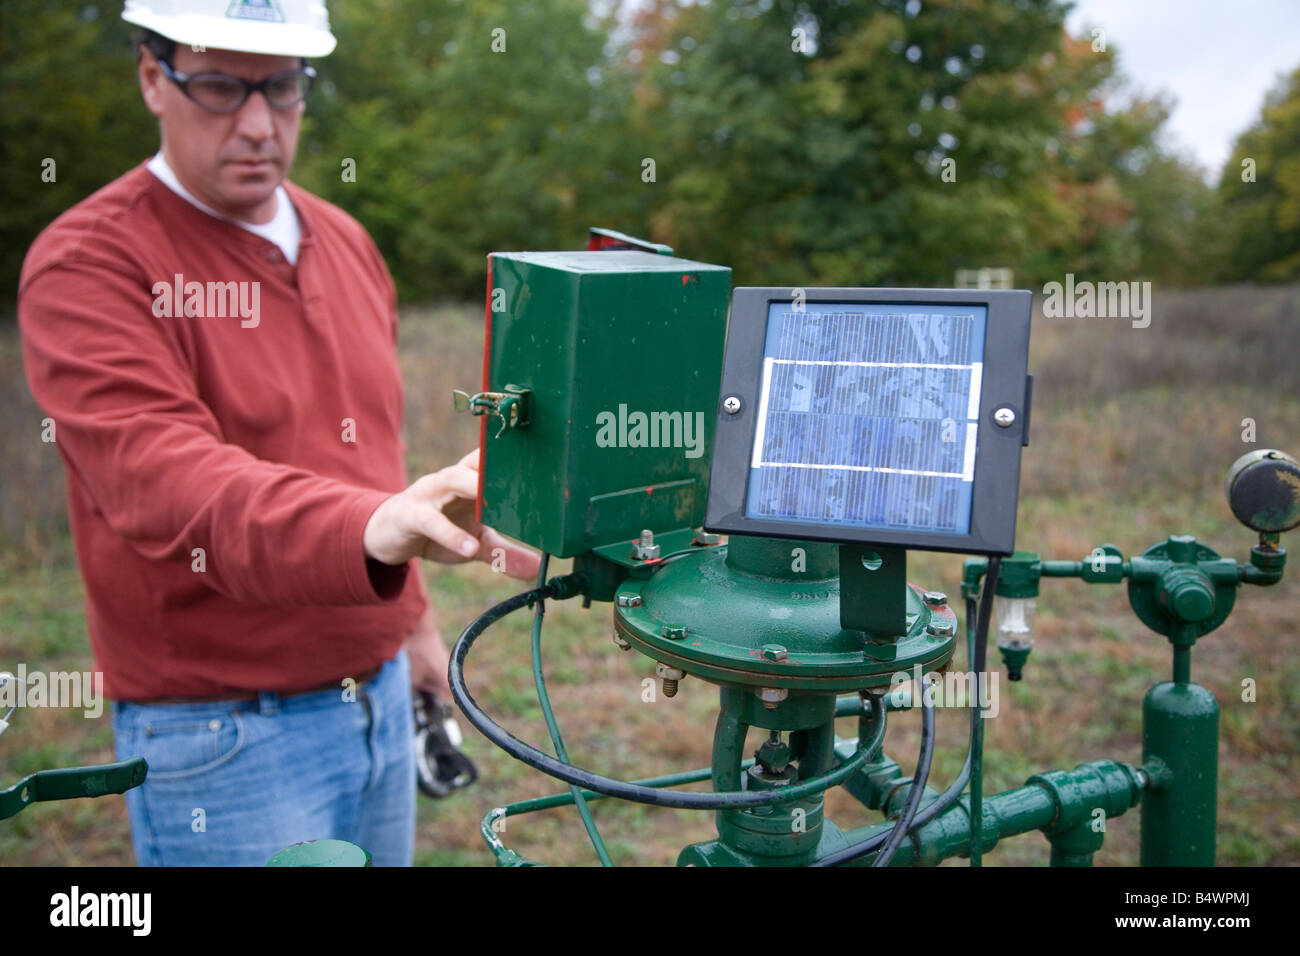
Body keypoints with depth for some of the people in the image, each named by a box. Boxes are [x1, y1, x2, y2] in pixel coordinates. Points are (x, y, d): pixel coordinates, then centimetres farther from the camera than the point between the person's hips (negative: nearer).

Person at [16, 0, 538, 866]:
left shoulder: (345, 242, 9)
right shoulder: (89, 264, -13)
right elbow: (160, 475, -30)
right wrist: (369, 529, -46)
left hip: (380, 694, 7)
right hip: (222, 732, -6)